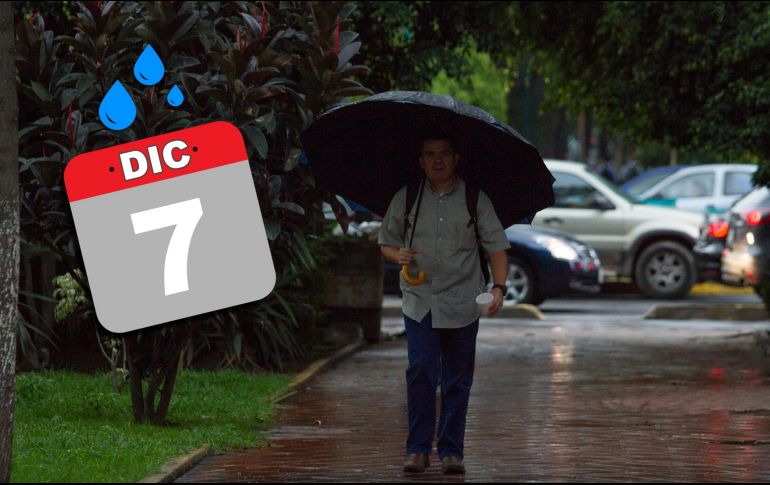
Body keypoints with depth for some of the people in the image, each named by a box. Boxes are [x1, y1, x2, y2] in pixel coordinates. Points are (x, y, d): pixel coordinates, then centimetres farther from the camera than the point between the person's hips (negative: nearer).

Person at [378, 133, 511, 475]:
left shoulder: (475, 200, 2)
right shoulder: (406, 199, 5)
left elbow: (496, 247, 3)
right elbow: (386, 243, 14)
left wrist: (498, 288, -12)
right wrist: (398, 255, -9)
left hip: (461, 303, 0)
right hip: (419, 301, 0)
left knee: (457, 379, 4)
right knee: (421, 372, -10)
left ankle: (451, 450, 11)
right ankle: (418, 448, -3)